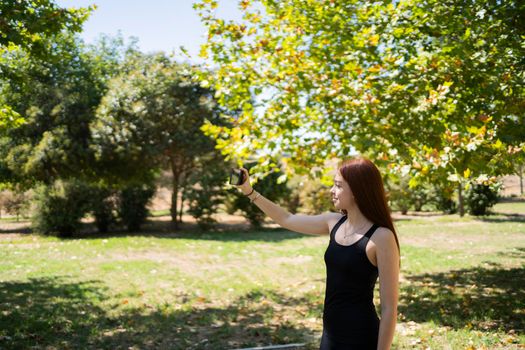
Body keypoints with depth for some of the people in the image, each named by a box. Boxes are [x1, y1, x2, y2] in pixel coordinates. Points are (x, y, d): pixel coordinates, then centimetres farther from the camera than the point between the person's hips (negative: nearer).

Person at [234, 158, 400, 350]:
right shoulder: (334, 223, 3)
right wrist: (249, 191, 12)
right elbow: (287, 220, 16)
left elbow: (389, 308, -16)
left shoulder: (381, 237, -17)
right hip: (331, 334, 7)